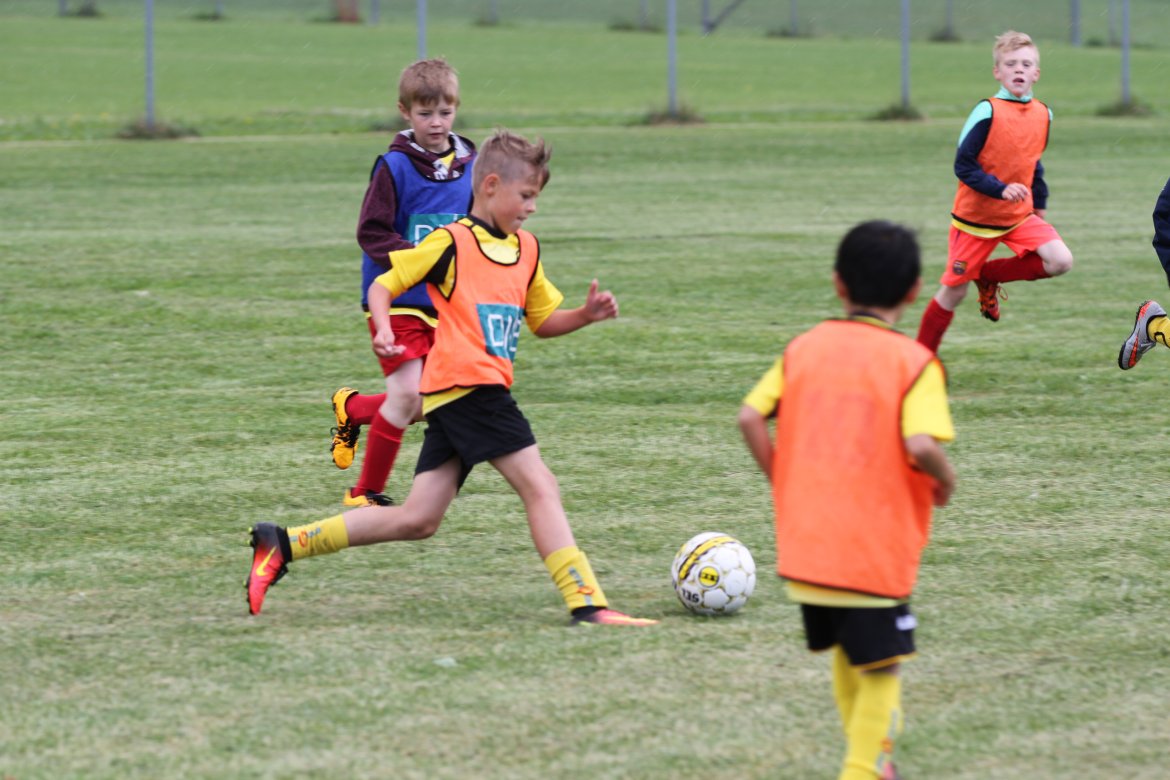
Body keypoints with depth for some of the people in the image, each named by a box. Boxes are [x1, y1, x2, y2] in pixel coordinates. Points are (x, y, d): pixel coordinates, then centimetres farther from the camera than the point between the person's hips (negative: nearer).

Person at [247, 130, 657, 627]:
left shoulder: (526, 250, 19)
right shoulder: (451, 243, -4)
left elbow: (543, 321, 28)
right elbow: (382, 285, 0)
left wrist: (585, 315, 9)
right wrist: (383, 328, -19)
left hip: (460, 397, 9)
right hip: (466, 384, -9)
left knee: (417, 520, 5)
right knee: (539, 486, -11)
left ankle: (283, 545, 7)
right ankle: (586, 604, -13)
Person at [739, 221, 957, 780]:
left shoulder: (803, 349, 5)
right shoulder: (914, 362, -9)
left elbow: (750, 417, -3)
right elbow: (919, 444, -22)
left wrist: (782, 480, 10)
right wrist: (945, 480, -2)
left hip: (805, 542, 5)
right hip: (876, 550, -5)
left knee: (847, 656, 23)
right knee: (881, 669, 3)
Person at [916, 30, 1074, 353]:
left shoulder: (1042, 115, 1)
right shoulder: (988, 112, -17)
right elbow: (963, 166, -16)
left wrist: (1040, 204, 12)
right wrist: (1000, 189, -26)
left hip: (1019, 216, 5)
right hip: (975, 217, -5)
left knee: (1060, 260, -16)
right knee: (953, 291, 1)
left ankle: (989, 276, 6)